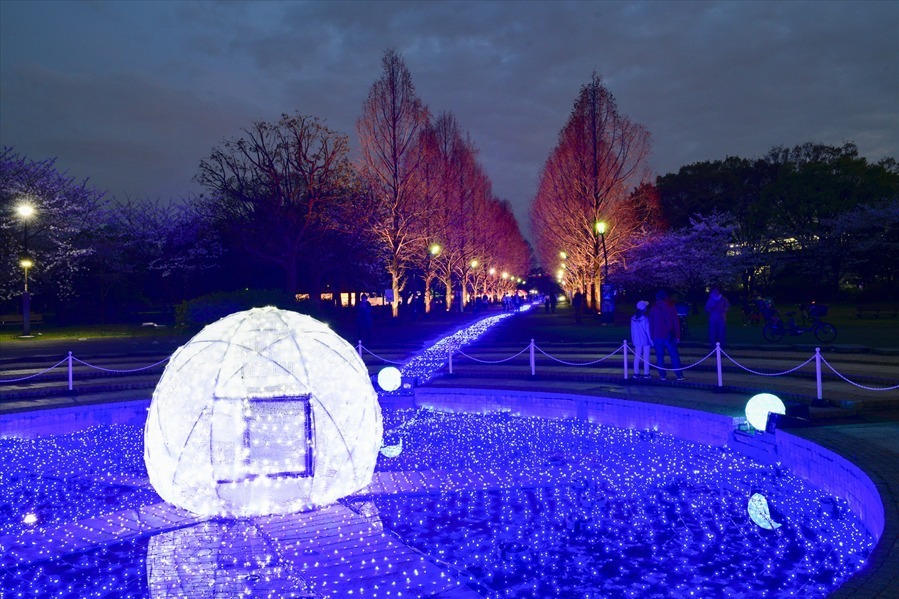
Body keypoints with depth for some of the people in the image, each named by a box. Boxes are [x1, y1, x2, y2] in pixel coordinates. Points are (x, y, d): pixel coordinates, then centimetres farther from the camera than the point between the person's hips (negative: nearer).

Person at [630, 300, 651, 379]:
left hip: (637, 341, 4)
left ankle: (636, 373, 10)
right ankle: (646, 373, 5)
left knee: (637, 357, 8)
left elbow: (632, 330, 7)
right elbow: (648, 330, -10)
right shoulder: (645, 319, -15)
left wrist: (633, 339, 16)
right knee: (646, 357, 3)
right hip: (645, 340, -4)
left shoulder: (633, 318, 0)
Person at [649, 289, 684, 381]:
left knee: (660, 357, 5)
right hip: (669, 336, 0)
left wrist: (652, 337, 9)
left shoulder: (653, 309, 3)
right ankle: (679, 375, 2)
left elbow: (651, 324, 5)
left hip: (657, 336, 1)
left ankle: (662, 375, 5)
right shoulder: (671, 307, 1)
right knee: (674, 356, 3)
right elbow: (676, 322, 1)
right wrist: (677, 336, 5)